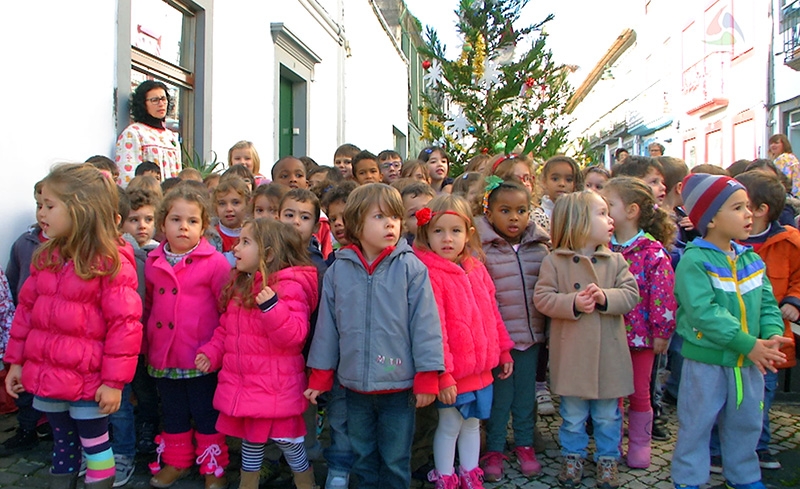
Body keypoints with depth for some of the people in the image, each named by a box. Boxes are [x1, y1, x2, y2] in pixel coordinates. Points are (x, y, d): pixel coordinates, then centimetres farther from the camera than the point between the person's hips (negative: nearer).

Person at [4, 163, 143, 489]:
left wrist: (114, 381, -17)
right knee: (62, 446, 22)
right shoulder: (45, 258, 5)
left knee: (95, 447, 9)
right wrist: (16, 361, 14)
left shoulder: (111, 261, -17)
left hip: (88, 382, -6)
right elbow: (26, 309, 13)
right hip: (46, 377, 6)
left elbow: (124, 323, -18)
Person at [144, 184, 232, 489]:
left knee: (207, 415, 10)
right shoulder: (153, 262, 5)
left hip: (201, 358, -5)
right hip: (163, 357, 5)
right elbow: (149, 306, 16)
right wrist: (146, 344, 16)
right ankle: (176, 462, 39)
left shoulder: (214, 263, -12)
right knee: (173, 414, 20)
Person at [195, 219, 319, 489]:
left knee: (288, 442, 6)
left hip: (276, 389, -7)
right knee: (250, 441, 21)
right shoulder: (238, 285, 10)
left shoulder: (289, 286, -16)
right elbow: (225, 329, 18)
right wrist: (211, 353, 4)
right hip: (241, 384, 7)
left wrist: (272, 307, -34)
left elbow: (293, 335, -23)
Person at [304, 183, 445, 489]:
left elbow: (425, 323, -9)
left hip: (399, 384, -2)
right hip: (354, 385, 3)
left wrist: (427, 377, -10)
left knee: (395, 461, 12)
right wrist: (320, 376, 7)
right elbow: (327, 325, 5)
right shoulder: (339, 270, -1)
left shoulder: (411, 268, -9)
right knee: (362, 458, 20)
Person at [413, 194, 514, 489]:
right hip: (454, 374, -6)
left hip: (481, 368, 7)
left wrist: (503, 351, 16)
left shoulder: (476, 268, 5)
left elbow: (492, 313, 13)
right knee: (450, 426, 10)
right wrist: (442, 374, -21)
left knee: (472, 424, 20)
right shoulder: (430, 274, -18)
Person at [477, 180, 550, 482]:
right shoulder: (482, 250, -7)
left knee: (526, 393, 14)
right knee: (499, 395, 7)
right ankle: (494, 449, 22)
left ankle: (525, 444, 30)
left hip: (532, 334, 3)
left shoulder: (540, 248, 4)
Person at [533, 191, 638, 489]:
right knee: (573, 414, 13)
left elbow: (631, 294, -5)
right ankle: (573, 456, 32)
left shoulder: (615, 261, 2)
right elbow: (542, 297, -11)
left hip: (608, 355, 2)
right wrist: (572, 303, -22)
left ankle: (607, 459, 33)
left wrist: (606, 297, -21)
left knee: (607, 414, 14)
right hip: (571, 355, -2)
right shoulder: (554, 262, -6)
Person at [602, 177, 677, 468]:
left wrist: (662, 333, -13)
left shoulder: (653, 253, -12)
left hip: (640, 334, -3)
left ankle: (639, 444, 29)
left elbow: (663, 296, -13)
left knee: (639, 392, 12)